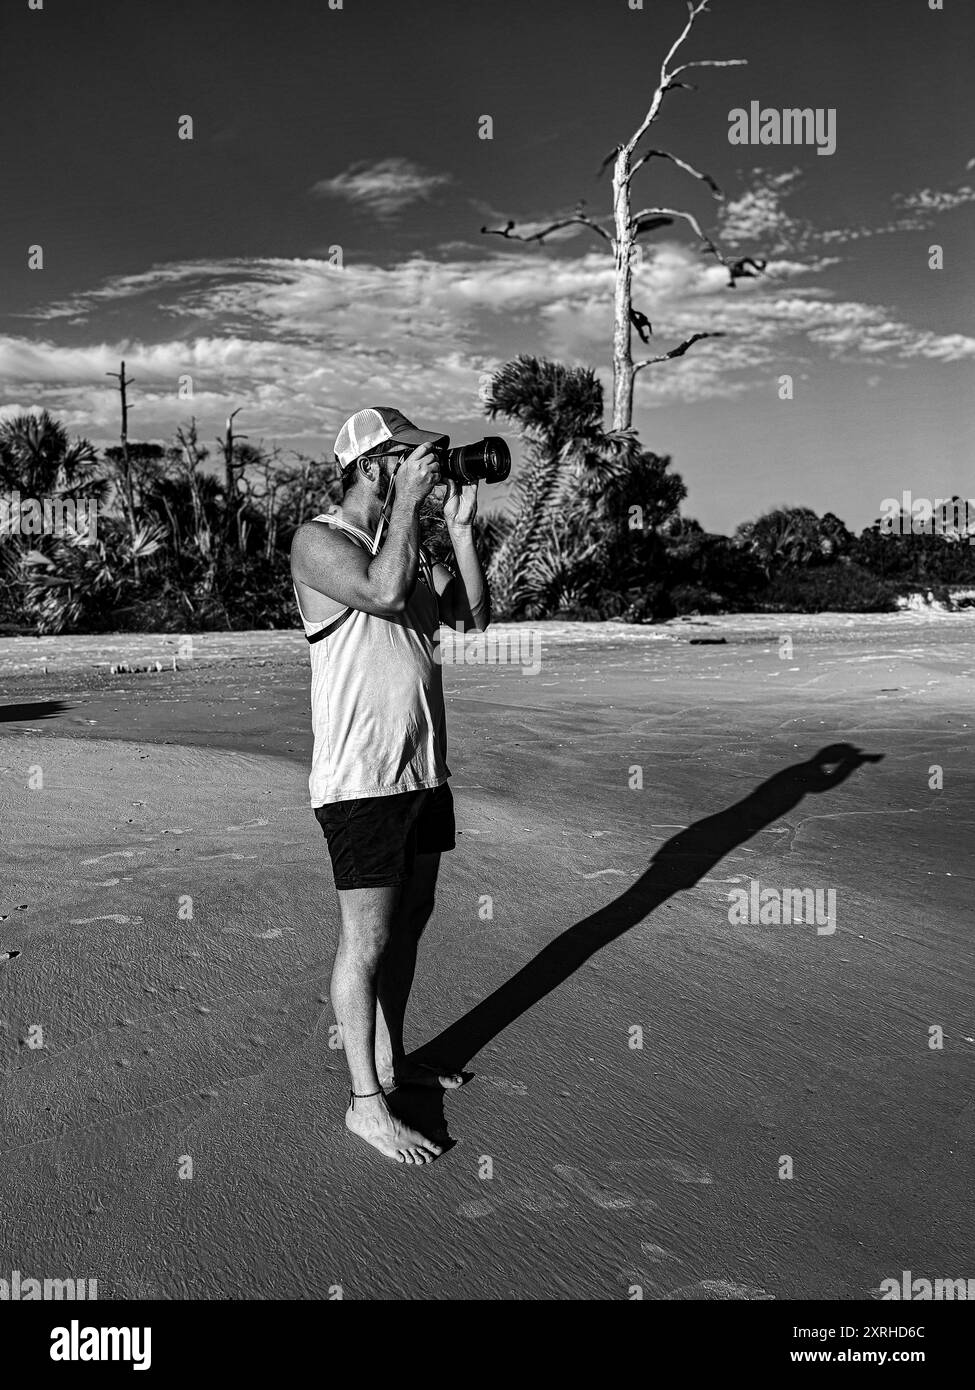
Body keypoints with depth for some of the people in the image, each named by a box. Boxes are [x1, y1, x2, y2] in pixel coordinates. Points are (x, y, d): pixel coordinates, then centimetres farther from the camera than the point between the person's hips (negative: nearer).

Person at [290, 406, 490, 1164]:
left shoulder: (410, 543, 13)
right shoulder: (318, 542, -11)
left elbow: (474, 616, 7)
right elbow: (384, 594, -28)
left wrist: (461, 528, -1)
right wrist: (409, 501, -19)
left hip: (424, 769, 8)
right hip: (361, 779, -8)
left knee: (409, 920, 18)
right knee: (367, 941, -1)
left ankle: (392, 1057, 35)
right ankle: (366, 1102, 11)